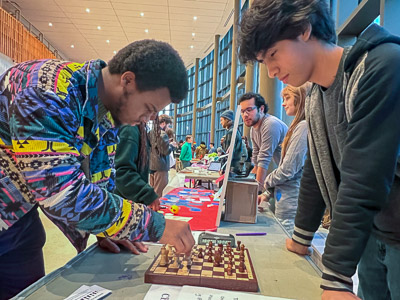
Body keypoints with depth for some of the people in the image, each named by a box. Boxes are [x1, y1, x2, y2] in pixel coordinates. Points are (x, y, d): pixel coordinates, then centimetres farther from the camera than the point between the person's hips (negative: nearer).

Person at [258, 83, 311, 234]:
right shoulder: (298, 126, 15)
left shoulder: (303, 127, -16)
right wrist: (268, 194, 14)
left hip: (291, 205, -9)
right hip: (287, 201, 9)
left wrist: (267, 182, 0)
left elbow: (288, 170, -19)